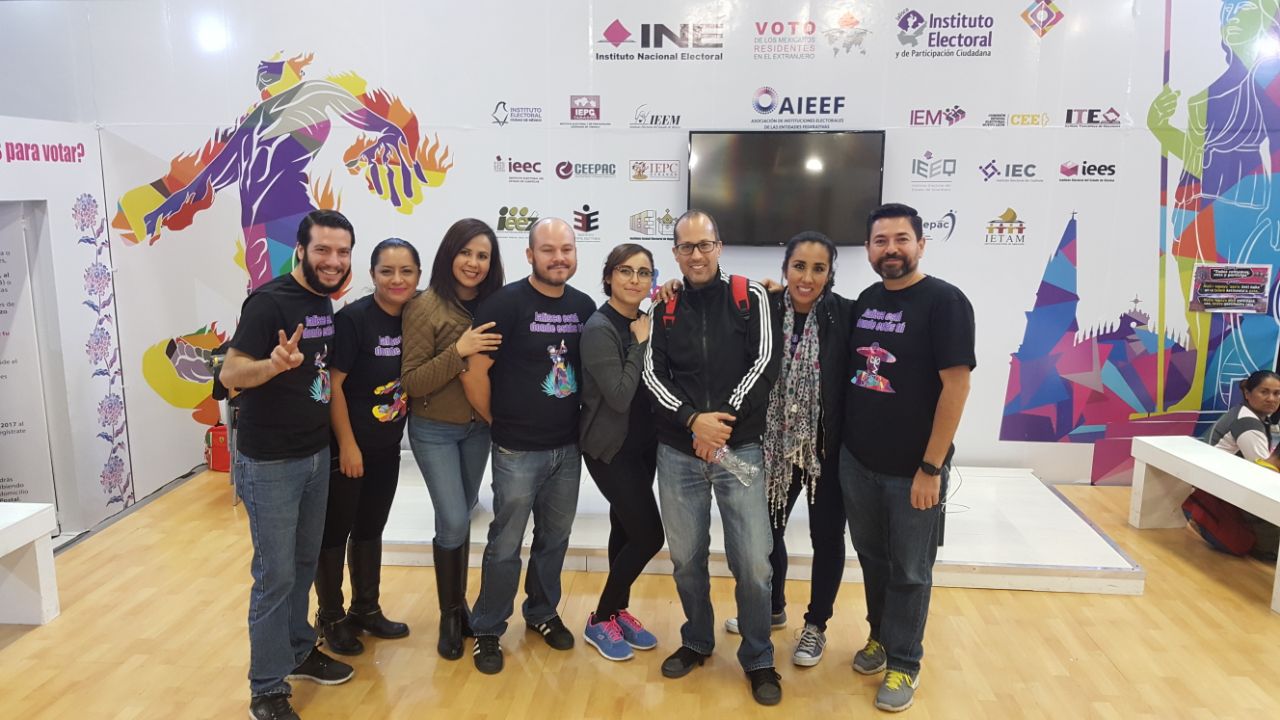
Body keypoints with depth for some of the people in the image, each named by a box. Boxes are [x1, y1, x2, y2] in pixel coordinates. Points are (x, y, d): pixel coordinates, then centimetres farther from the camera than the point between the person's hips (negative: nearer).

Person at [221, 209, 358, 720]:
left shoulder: (325, 303, 6)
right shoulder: (269, 301, -17)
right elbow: (230, 374, -21)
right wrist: (275, 363, -39)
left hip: (317, 454, 8)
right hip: (269, 463, -7)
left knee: (305, 562, 18)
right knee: (275, 574, 0)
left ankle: (298, 651, 36)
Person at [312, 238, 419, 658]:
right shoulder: (352, 318, -18)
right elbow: (332, 384, -18)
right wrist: (347, 445, -16)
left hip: (387, 448, 6)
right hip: (346, 446, -6)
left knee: (370, 529, 18)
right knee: (334, 531, 8)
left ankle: (366, 610, 34)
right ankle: (330, 618, 24)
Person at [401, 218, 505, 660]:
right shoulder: (426, 307, -15)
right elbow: (410, 383, -17)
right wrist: (458, 352, -26)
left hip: (478, 428, 4)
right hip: (435, 431, -4)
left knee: (461, 518, 15)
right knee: (453, 522, -5)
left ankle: (459, 604, 31)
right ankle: (449, 616, 15)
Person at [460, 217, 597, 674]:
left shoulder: (584, 306, 3)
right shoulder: (506, 303, -13)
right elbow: (474, 372, -13)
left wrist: (581, 421, 9)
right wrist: (499, 423, -3)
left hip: (568, 447, 5)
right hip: (518, 450, -5)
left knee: (554, 538, 18)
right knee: (506, 544, 5)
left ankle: (542, 612, 38)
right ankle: (488, 631, 23)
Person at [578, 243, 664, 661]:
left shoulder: (643, 323, 5)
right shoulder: (600, 328, -17)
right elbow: (620, 396, -23)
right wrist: (640, 344, -18)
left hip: (643, 443, 7)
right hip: (611, 447, -7)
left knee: (626, 528, 14)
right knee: (649, 534, -7)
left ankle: (618, 610, 30)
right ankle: (599, 620, 10)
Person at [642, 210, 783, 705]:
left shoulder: (750, 297, 2)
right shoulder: (663, 306, 6)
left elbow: (765, 364, -5)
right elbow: (652, 375, 0)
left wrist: (724, 420, -12)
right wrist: (693, 419, -15)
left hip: (740, 448, -2)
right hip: (677, 451, 2)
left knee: (753, 562, -2)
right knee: (686, 556, 11)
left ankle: (758, 660, 19)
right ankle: (697, 641, 34)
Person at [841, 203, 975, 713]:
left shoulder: (944, 301, -13)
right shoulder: (866, 301, 6)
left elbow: (956, 384, -16)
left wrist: (931, 468, -17)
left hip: (913, 469, -5)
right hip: (857, 460, 6)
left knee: (910, 571, 10)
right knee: (871, 556, 19)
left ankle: (904, 662, 26)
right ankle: (880, 635, 39)